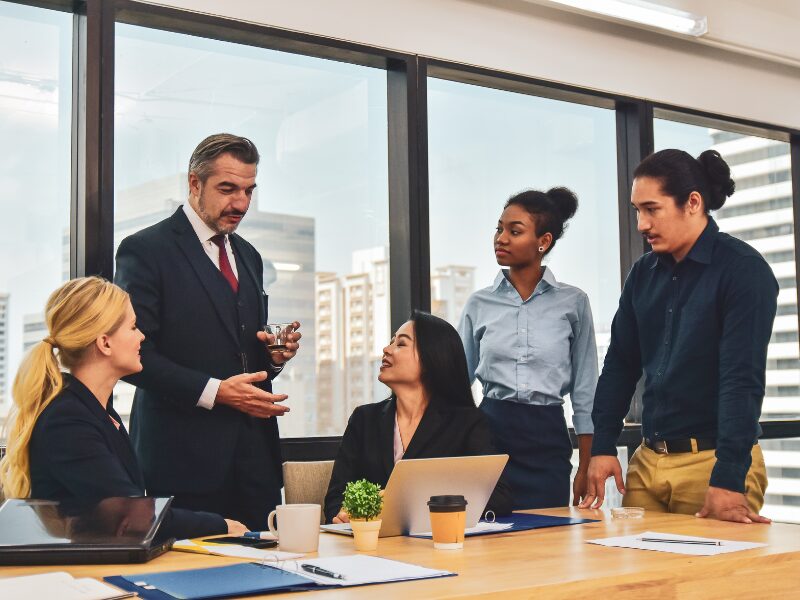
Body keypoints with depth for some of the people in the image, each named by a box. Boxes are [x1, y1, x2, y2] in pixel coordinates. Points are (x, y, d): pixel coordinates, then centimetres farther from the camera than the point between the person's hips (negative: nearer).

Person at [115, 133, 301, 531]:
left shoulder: (248, 257, 18)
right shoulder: (145, 250, -5)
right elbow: (135, 354, -12)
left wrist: (274, 355, 2)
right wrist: (214, 391, -17)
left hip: (254, 453, 6)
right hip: (184, 455, -6)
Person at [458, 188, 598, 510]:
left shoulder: (573, 302, 3)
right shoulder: (479, 304, 6)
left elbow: (584, 394, 5)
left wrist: (585, 468, 2)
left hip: (547, 438, -1)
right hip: (491, 433, 1)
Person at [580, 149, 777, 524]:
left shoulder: (743, 269, -10)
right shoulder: (644, 273, 8)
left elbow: (743, 379, -18)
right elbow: (620, 364, 11)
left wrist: (728, 479, -24)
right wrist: (602, 447, 3)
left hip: (715, 460, -5)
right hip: (647, 461, 5)